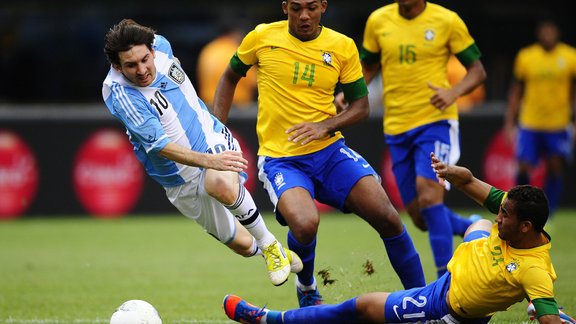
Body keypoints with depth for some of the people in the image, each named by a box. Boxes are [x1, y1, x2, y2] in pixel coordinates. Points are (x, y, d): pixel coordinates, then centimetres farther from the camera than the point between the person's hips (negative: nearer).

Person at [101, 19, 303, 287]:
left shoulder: (160, 45, -12)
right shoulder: (120, 96, -29)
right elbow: (159, 145, -35)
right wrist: (208, 161, -47)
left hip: (213, 139, 2)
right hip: (181, 180, -2)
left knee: (223, 185, -35)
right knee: (242, 245, 4)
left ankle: (270, 245, -12)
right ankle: (265, 251, 41)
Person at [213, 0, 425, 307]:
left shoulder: (343, 47, 1)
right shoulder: (262, 37, -2)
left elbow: (360, 106, 6)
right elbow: (229, 78, 15)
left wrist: (325, 126, -13)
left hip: (329, 150, 2)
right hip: (279, 158, -2)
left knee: (387, 217, -14)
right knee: (305, 224, -31)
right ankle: (306, 289, 2)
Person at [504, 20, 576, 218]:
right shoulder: (525, 57, 2)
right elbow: (516, 91, 10)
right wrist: (510, 122, 7)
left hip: (559, 125, 0)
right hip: (529, 125, 0)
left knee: (556, 170, -4)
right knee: (524, 169, -7)